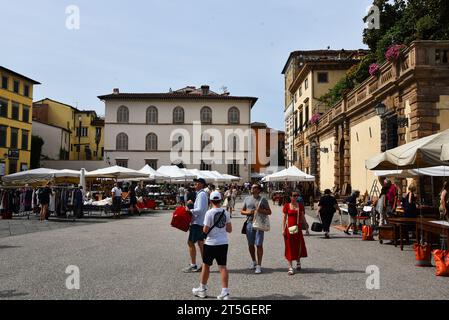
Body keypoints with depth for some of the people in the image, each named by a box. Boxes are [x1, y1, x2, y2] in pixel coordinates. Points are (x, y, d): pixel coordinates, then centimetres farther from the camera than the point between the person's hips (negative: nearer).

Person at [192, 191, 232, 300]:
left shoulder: (209, 213, -13)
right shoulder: (226, 213, 0)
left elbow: (205, 230, -12)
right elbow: (229, 230, 3)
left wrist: (204, 228, 9)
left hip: (211, 243, -3)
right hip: (223, 243, 3)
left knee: (206, 265, 12)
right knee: (223, 267, 5)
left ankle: (202, 289, 25)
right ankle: (225, 292, 1)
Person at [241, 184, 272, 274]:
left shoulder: (263, 200, 2)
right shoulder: (247, 199, 11)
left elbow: (269, 212, 3)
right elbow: (242, 211, 15)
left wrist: (261, 211, -15)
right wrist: (247, 212, -6)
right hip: (249, 223, 4)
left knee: (259, 245, -5)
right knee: (250, 244, 10)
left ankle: (259, 265, 1)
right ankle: (254, 262, 29)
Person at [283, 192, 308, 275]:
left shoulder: (300, 205, 4)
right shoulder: (287, 205, 1)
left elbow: (302, 217, 11)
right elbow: (284, 218, 2)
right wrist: (283, 229, -2)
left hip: (298, 228, 1)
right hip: (289, 228, -1)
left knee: (298, 246, 6)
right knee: (289, 247, 1)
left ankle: (298, 262, 34)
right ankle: (290, 267, 6)